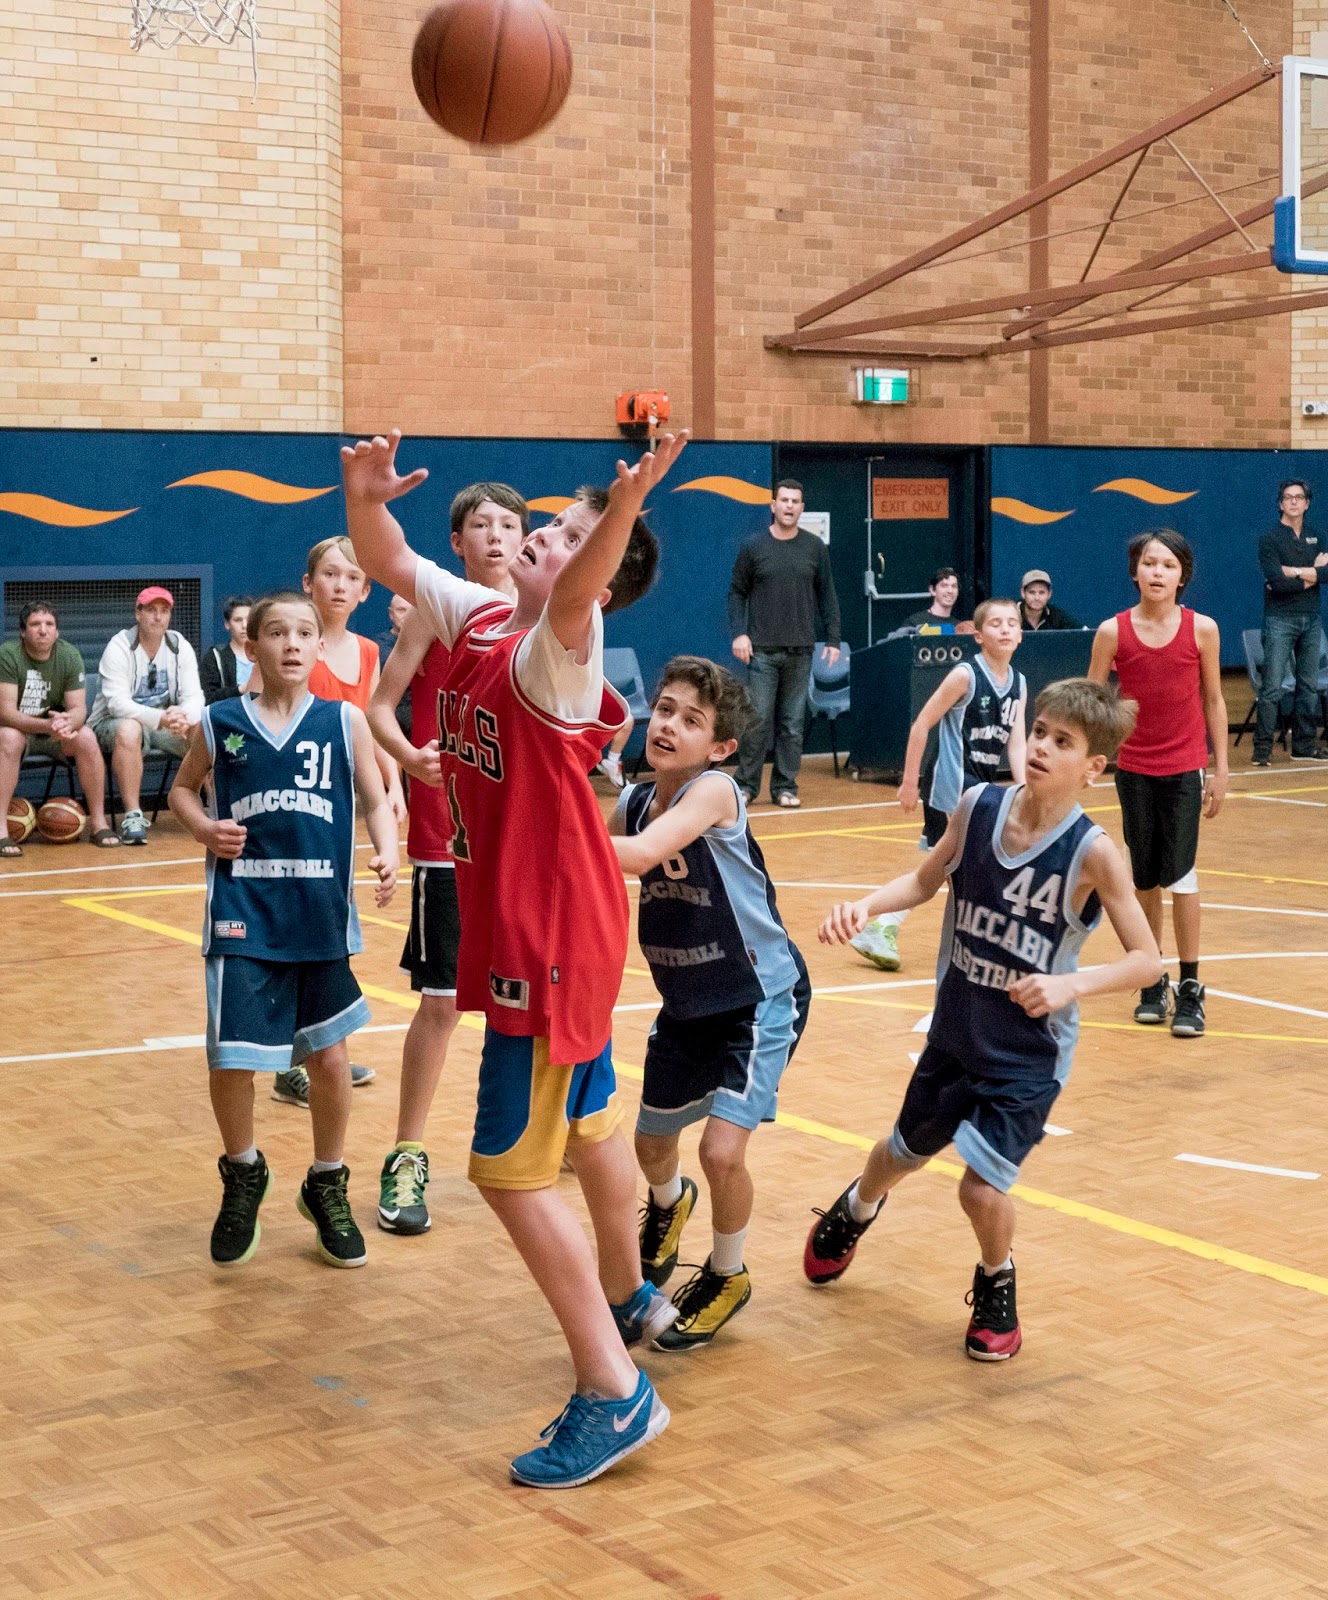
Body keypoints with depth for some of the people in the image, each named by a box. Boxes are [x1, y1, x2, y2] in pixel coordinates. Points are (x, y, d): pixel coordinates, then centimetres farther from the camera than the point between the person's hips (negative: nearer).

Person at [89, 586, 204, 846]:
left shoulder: (180, 646, -1)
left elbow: (194, 696, -7)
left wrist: (184, 718, -33)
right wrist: (160, 718, -41)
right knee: (129, 729, -39)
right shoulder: (119, 647, -14)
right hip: (113, 723, -4)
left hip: (166, 724, 4)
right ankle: (133, 816, -35)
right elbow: (117, 702, -25)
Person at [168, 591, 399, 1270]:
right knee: (230, 1059, -5)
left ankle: (328, 1186, 30)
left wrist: (387, 855, -16)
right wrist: (203, 827, -4)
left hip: (321, 918, 1)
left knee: (330, 1058, 7)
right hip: (242, 916, 0)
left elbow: (376, 802, 3)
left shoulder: (344, 721, 1)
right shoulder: (219, 723, 2)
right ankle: (242, 1175, 24)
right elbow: (182, 789, 16)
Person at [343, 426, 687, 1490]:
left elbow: (571, 599, -43)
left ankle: (615, 1396, -2)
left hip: (551, 936, -10)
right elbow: (391, 563, 6)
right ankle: (629, 1297, 48)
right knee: (586, 1121, 26)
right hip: (529, 928, 10)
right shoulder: (479, 619, 4)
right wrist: (366, 498, -14)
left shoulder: (557, 650, -20)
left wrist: (622, 511, -62)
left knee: (511, 1169, -8)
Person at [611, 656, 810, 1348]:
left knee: (721, 1149, -17)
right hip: (686, 1004, 7)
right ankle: (669, 1206, 57)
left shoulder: (714, 790, -26)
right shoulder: (634, 803, -5)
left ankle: (727, 1276, 12)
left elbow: (639, 855, -41)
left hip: (761, 999, -7)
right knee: (652, 1142, 19)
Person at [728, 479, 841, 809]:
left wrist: (833, 639, 3)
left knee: (793, 722, 5)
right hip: (762, 649, -2)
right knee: (757, 719, -3)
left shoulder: (815, 547, 5)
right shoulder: (754, 546, 1)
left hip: (800, 650, 2)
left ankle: (785, 786, 12)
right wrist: (738, 633, -7)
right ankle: (747, 784, 7)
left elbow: (827, 595, 8)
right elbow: (737, 592, 5)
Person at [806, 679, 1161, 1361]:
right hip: (954, 1030, 4)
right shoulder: (979, 806, -10)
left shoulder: (1092, 852, -22)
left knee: (982, 1186, -12)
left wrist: (1071, 984, -30)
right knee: (905, 1152, 23)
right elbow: (926, 878, 7)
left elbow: (1146, 959, -16)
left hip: (1030, 1054, -4)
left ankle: (997, 1284, 22)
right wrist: (865, 905, -10)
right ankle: (856, 1210, 59)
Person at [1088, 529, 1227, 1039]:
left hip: (1185, 768, -2)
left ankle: (1190, 987, 1)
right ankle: (1153, 982, 22)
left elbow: (1213, 700, 2)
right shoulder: (1113, 631, -5)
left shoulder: (1202, 629, -6)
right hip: (1134, 768, 2)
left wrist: (1219, 771, 2)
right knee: (1144, 876, 10)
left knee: (1178, 871, -8)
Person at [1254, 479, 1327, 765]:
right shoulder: (1270, 539, -4)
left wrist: (1296, 573, -15)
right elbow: (1276, 581, -17)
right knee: (1272, 686, -8)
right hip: (1280, 620, -6)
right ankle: (1263, 748, -6)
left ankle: (1304, 745, 16)